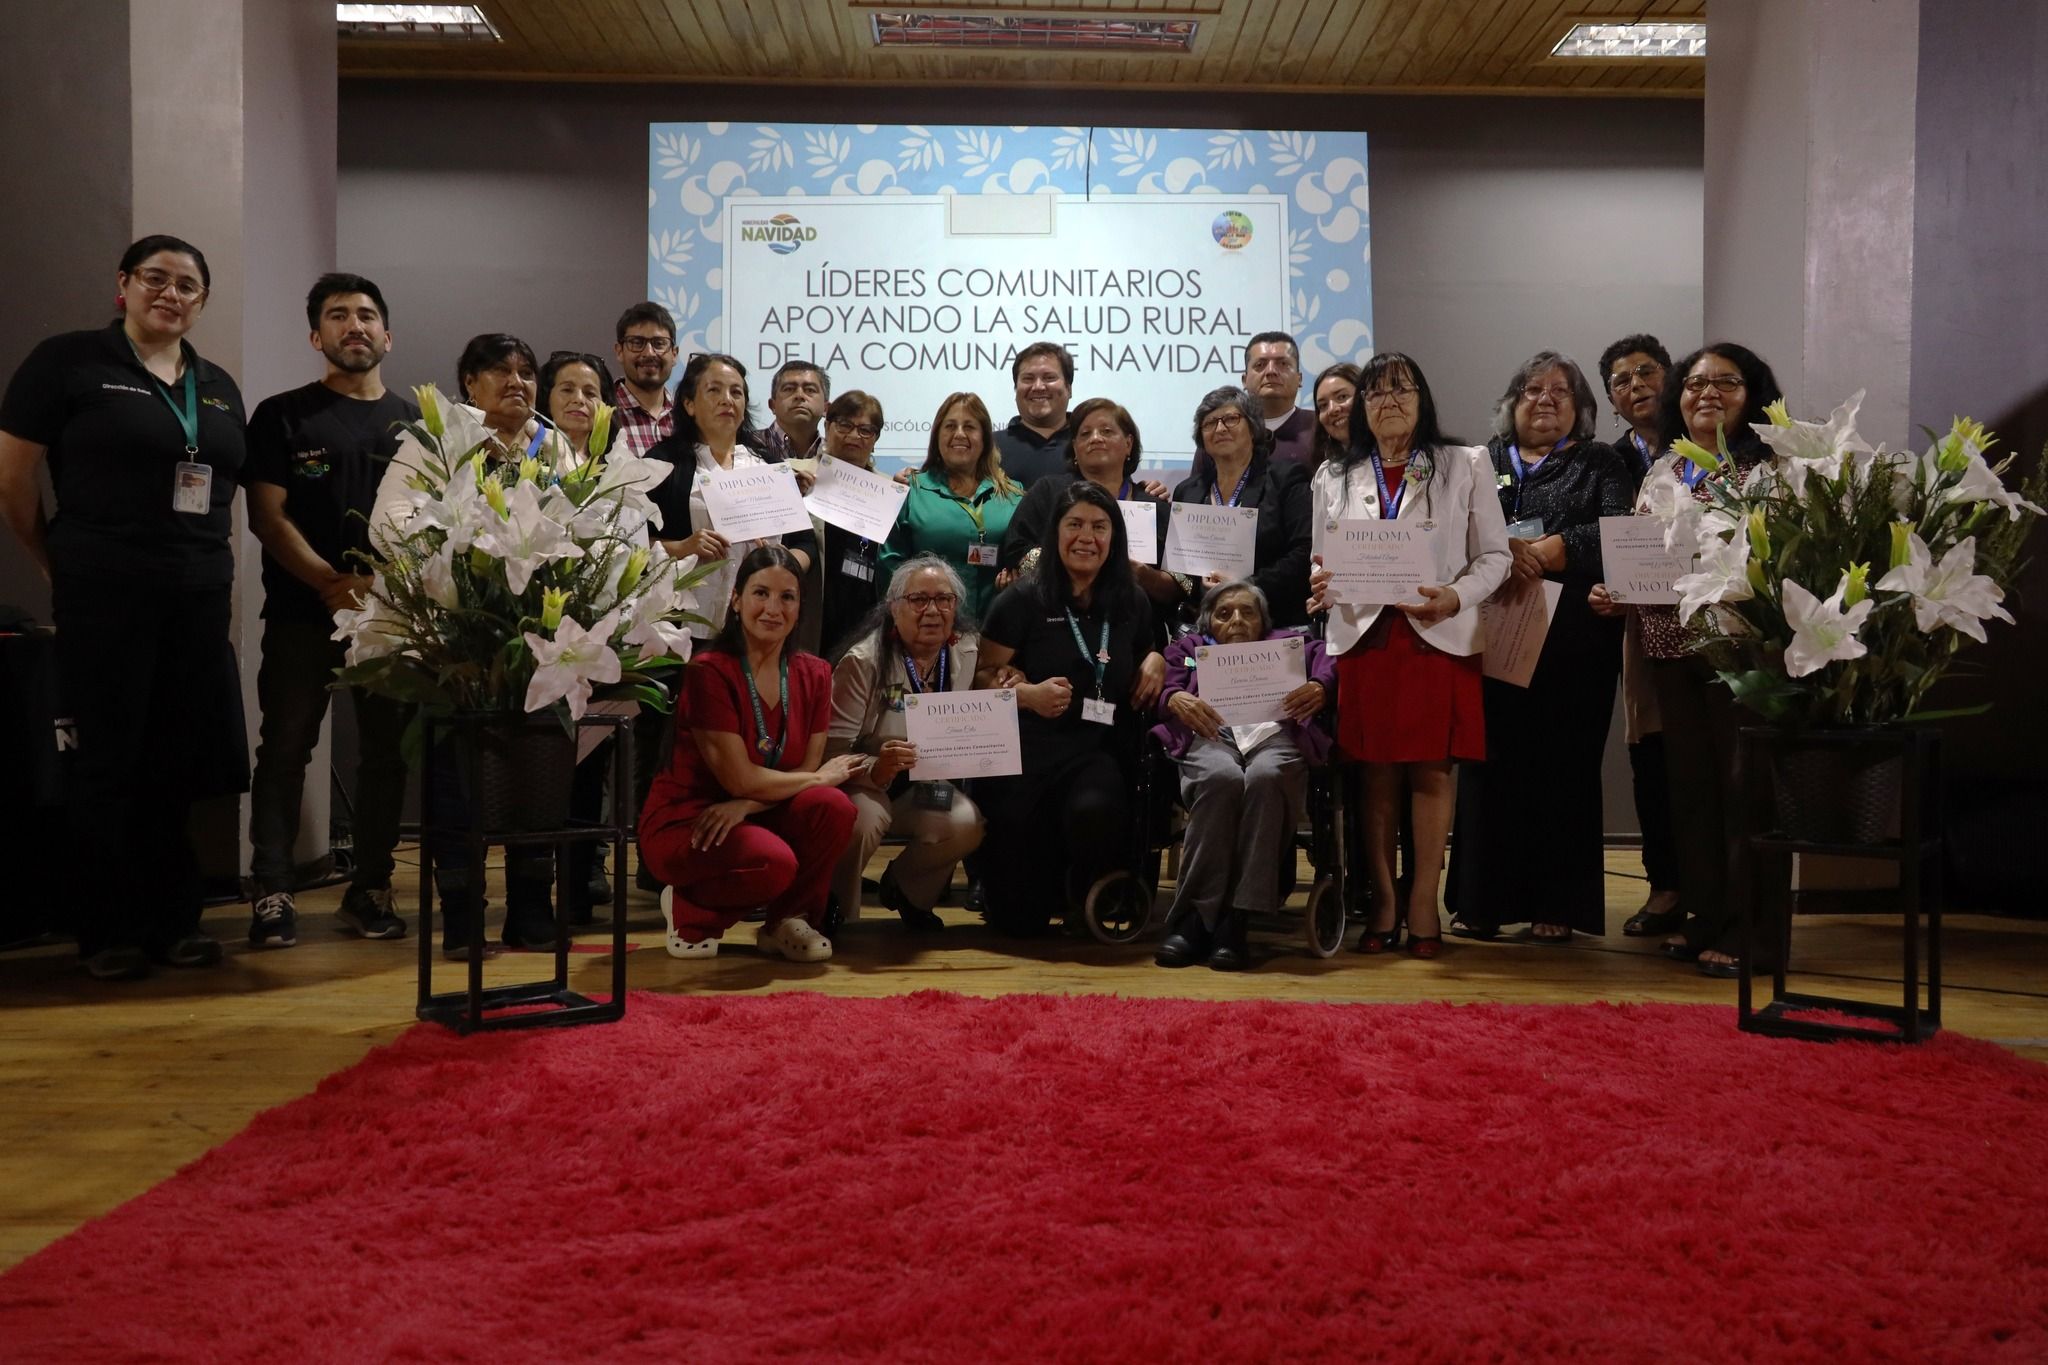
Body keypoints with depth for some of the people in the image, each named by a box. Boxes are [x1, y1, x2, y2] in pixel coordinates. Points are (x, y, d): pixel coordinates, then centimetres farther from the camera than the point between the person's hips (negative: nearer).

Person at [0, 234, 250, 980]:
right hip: (105, 597, -5)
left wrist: (220, 569, 9)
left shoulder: (218, 387, 16)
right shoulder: (69, 360, -2)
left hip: (199, 601, 5)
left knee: (178, 764, 8)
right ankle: (108, 933, 11)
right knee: (109, 763, 2)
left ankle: (172, 919, 19)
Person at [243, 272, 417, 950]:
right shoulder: (284, 415, 5)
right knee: (285, 748, -2)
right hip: (303, 611, -2)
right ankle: (272, 893, 2)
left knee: (385, 752, 5)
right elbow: (267, 515, -3)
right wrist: (332, 582, -18)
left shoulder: (415, 422, 14)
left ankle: (370, 889, 13)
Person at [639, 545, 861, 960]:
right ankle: (691, 913, -1)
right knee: (774, 861, -34)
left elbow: (808, 770, -4)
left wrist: (745, 806, -21)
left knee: (833, 807, -24)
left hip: (753, 818, 5)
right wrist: (823, 777, -7)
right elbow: (741, 779, -19)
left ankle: (787, 921, 0)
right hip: (684, 821, -5)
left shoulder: (814, 674, 0)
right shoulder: (709, 672, -17)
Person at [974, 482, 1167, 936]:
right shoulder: (1024, 598, 1)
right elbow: (982, 674, 1)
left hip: (1099, 753, 2)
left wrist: (1155, 661, 5)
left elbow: (1148, 652, 29)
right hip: (1026, 754, -2)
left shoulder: (1132, 604, 12)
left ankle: (1084, 898, 0)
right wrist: (1027, 693, -17)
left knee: (1094, 812, -38)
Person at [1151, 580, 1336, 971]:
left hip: (1276, 734, 0)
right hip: (1212, 736, 0)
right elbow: (1164, 689, 13)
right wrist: (1176, 699, -12)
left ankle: (1234, 922, -40)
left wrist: (1319, 689, -11)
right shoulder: (1188, 648, 35)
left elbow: (1329, 667, 14)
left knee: (1265, 778, -38)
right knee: (1221, 778, -38)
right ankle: (1191, 921, -38)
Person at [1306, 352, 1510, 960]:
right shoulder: (1335, 477, 14)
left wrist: (1455, 597, -14)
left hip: (1440, 638, -1)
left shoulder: (1465, 465, 8)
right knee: (1376, 772, 0)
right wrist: (1321, 586, -9)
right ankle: (1383, 903, 8)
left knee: (1432, 771, -2)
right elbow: (1323, 566, 15)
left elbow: (1495, 555, 5)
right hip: (1364, 638, 2)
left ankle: (1423, 907, 5)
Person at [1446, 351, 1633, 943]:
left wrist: (1546, 552, -15)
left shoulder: (1599, 464, 13)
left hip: (1572, 639, -1)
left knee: (1563, 762, -1)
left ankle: (1556, 904, 4)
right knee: (1491, 761, -1)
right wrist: (1502, 553, -18)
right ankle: (1481, 900, 5)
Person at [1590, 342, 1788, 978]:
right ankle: (1704, 919, 22)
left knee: (1744, 787, -2)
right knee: (1689, 784, 11)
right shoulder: (1662, 471, 15)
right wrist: (1614, 595, 1)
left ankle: (1751, 934, 7)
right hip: (1671, 647, 6)